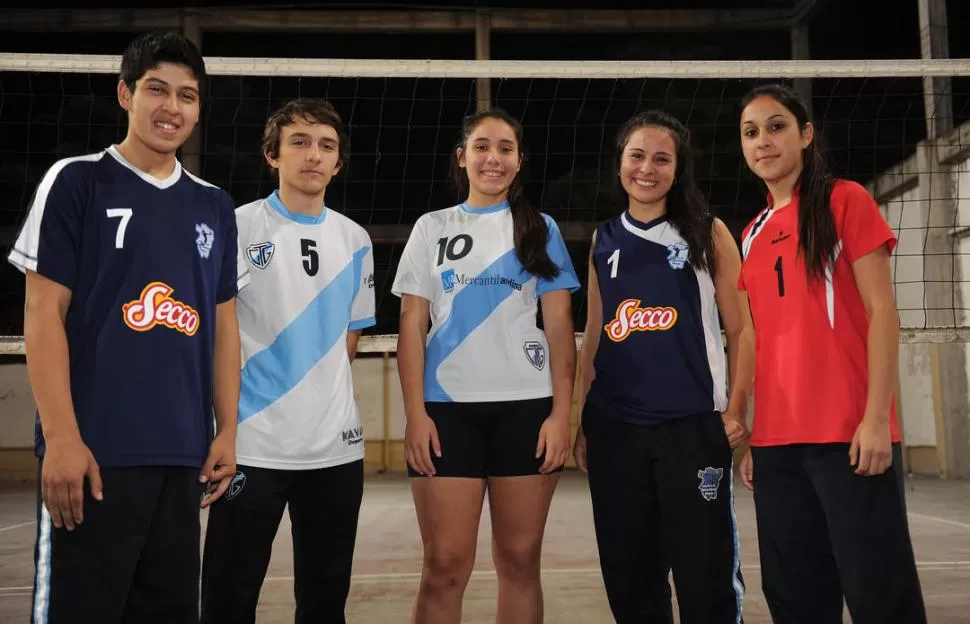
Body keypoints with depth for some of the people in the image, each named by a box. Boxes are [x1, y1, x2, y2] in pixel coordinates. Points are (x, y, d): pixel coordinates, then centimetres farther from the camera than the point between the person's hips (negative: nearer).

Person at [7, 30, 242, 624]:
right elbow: (44, 314, -5)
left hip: (183, 453, 5)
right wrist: (62, 437, -13)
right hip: (95, 450, -5)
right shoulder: (76, 182, -1)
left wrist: (227, 430, 7)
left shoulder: (215, 206, 13)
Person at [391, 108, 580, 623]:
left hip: (526, 407, 0)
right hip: (448, 407, 0)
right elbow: (412, 325, 6)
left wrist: (561, 412, -5)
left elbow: (559, 325, 5)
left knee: (520, 559, 5)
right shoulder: (431, 228, 11)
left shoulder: (540, 229, 10)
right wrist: (415, 413, -5)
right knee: (445, 564, -2)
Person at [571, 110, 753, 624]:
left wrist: (735, 411, -7)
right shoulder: (603, 241, 11)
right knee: (629, 578, 9)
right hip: (614, 430, 3)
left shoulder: (708, 234, 3)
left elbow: (742, 329, 3)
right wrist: (578, 420, 11)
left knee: (706, 577, -1)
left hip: (693, 427, -3)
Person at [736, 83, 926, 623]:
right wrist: (750, 435, 11)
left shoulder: (845, 201, 1)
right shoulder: (753, 235, 16)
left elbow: (882, 311, -5)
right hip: (776, 442, 6)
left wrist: (877, 417, -14)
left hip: (849, 434, -5)